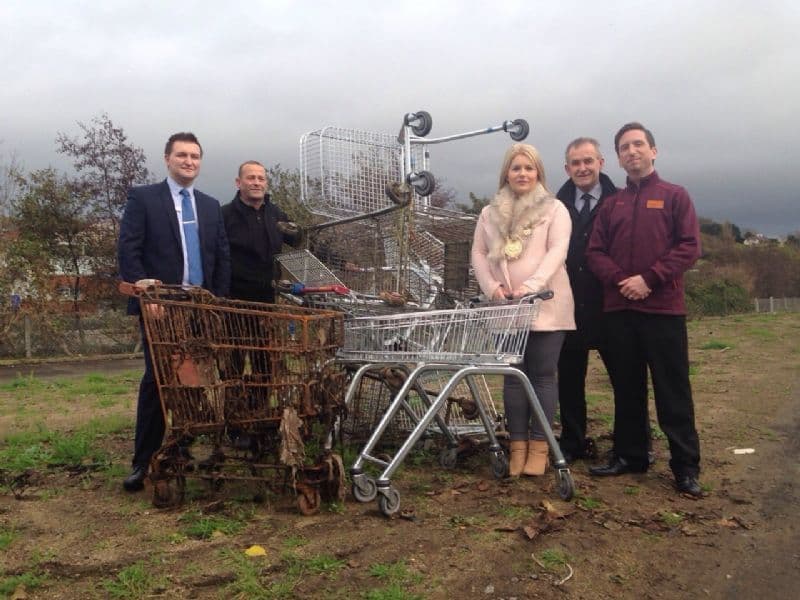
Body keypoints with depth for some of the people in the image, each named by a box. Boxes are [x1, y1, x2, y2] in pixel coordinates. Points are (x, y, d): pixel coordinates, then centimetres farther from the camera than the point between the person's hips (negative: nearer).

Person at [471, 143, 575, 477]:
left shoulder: (554, 209, 3)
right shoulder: (490, 213, 13)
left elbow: (557, 251, -9)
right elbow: (478, 253, 11)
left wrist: (530, 285, -23)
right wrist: (491, 286, -7)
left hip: (546, 307, -3)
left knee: (543, 374, 1)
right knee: (513, 375, 7)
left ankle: (539, 446, 10)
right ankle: (518, 444, 15)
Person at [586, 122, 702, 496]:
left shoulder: (674, 196, 5)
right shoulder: (611, 204, 15)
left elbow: (689, 247, -4)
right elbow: (595, 251, 8)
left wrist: (648, 279, -14)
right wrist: (620, 280, -10)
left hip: (664, 308, -3)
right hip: (618, 309, 4)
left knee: (673, 390, -1)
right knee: (626, 388, 10)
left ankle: (686, 466, 8)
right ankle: (629, 455, 21)